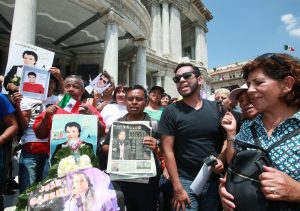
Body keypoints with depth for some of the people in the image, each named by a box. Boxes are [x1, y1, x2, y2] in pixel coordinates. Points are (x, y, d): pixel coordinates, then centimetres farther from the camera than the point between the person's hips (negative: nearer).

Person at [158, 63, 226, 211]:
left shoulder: (215, 108, 2)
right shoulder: (171, 111, -8)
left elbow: (226, 139, 11)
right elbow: (168, 151, -10)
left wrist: (222, 159, -8)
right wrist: (177, 188, -12)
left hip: (214, 180, 4)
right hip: (185, 181, -3)